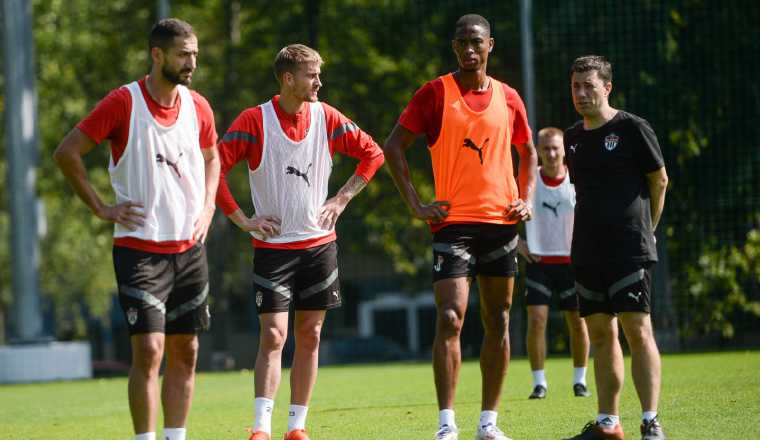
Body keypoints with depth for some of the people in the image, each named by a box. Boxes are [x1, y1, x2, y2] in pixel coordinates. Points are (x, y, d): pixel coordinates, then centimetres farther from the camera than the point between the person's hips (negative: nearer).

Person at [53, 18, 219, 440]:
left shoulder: (198, 107, 6)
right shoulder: (123, 102, -10)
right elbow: (66, 152, -7)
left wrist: (207, 208, 11)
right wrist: (101, 208, -7)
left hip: (189, 246, 6)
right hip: (138, 245, -5)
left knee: (185, 353, 6)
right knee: (149, 350, -12)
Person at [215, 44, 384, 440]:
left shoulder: (325, 117, 2)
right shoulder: (255, 120, -9)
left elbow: (372, 153, 13)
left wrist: (342, 199, 5)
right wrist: (241, 219, -10)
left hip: (319, 242, 4)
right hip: (272, 246, -4)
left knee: (309, 336, 5)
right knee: (273, 335, -12)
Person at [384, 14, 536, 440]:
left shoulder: (508, 98, 9)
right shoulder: (435, 93, -2)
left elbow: (528, 152, 22)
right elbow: (394, 146, -1)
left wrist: (526, 199, 8)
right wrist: (415, 204, -7)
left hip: (502, 221, 4)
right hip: (454, 222, -4)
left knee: (498, 322, 7)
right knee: (450, 319, -15)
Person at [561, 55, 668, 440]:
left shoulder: (632, 129, -5)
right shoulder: (573, 138, 13)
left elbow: (659, 182, 3)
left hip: (630, 249, -6)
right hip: (587, 253, 6)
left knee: (637, 330, -11)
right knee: (600, 335, 7)